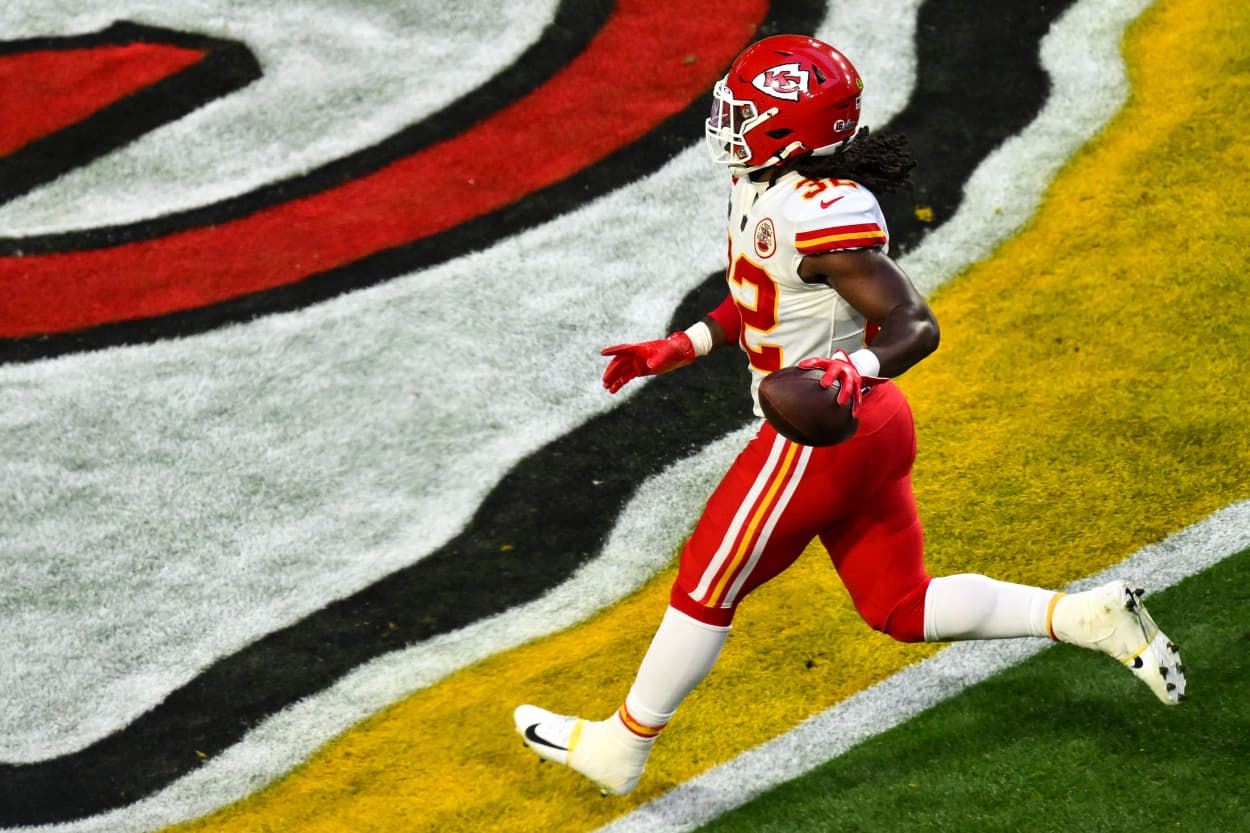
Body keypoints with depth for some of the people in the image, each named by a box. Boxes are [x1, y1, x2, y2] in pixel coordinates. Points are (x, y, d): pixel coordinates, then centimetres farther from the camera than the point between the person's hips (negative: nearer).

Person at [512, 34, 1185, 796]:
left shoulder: (821, 215, -25)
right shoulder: (770, 190, 5)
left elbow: (915, 325, -25)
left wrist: (853, 371, -42)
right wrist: (676, 351, 19)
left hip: (819, 438, -10)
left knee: (707, 588, 7)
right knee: (904, 609, 15)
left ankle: (620, 748, 24)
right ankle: (1091, 618, 8)